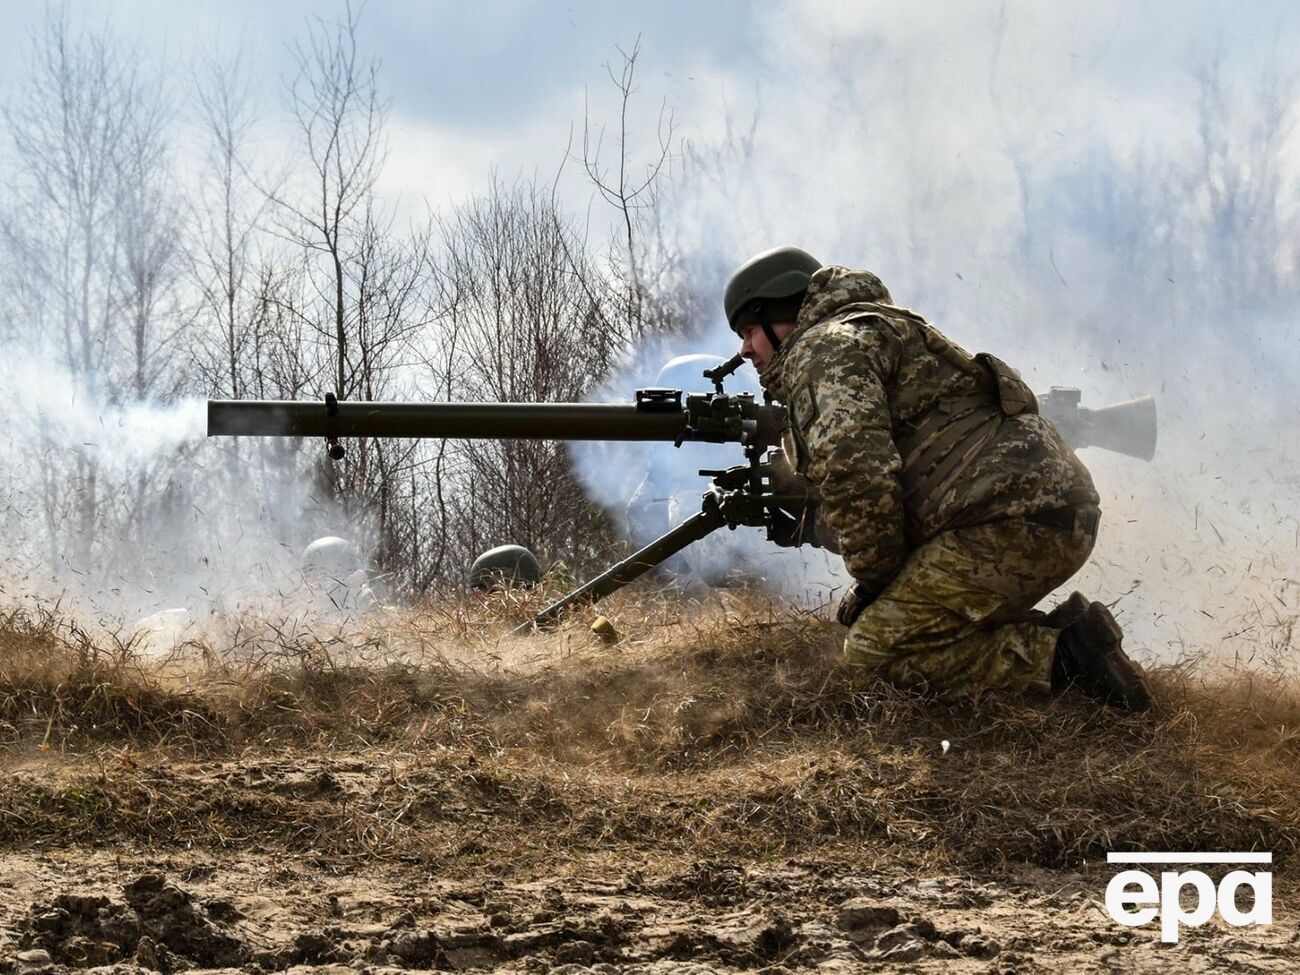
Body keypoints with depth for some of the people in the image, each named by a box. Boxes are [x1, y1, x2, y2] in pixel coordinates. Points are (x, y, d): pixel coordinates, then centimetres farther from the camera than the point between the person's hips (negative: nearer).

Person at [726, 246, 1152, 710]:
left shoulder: (825, 348, -2)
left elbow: (855, 472, -18)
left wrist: (872, 579, -6)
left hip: (1012, 522, -11)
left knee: (876, 650, -9)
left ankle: (1060, 655, -14)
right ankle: (1062, 634, 6)